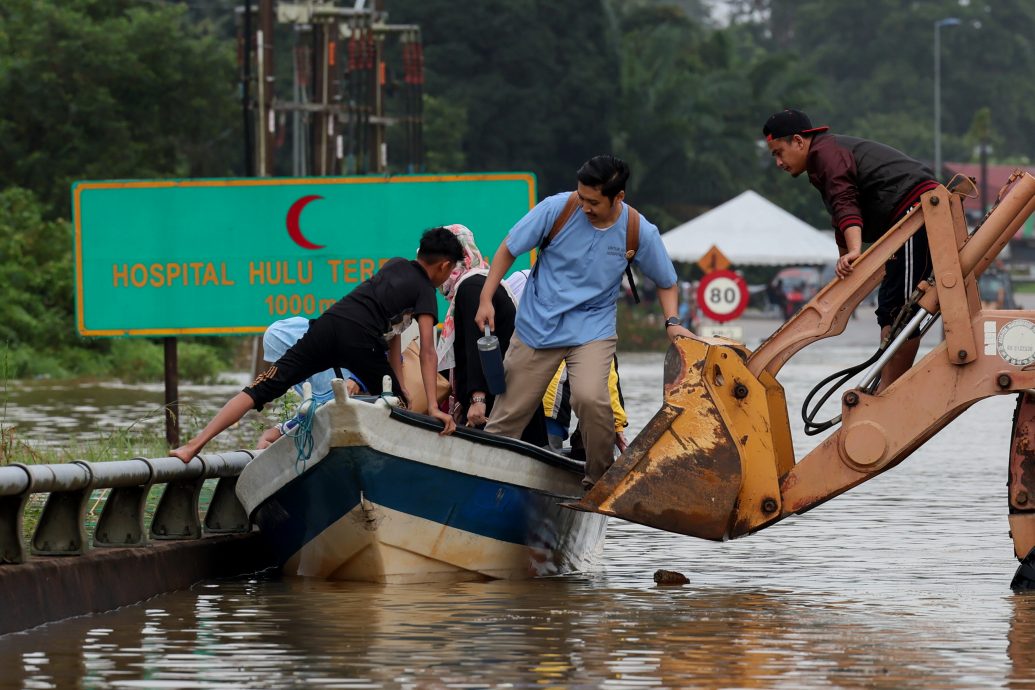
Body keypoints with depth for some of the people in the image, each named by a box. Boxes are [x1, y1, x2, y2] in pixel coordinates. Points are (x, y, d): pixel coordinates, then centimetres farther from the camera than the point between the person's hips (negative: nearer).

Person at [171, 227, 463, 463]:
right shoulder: (426, 292, 12)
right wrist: (433, 407, -2)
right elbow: (427, 352, 2)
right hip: (360, 339, -5)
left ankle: (194, 445, -13)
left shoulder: (394, 265, 32)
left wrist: (400, 386, 30)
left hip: (327, 325, 5)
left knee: (262, 388, -2)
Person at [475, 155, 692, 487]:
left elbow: (666, 283, 7)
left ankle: (600, 478, -7)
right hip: (537, 324, 1)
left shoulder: (641, 233, -10)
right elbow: (508, 250, -1)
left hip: (592, 329, -1)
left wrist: (672, 322, -10)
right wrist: (486, 300, -9)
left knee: (589, 397, -27)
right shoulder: (557, 209, -14)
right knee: (507, 415, 1)